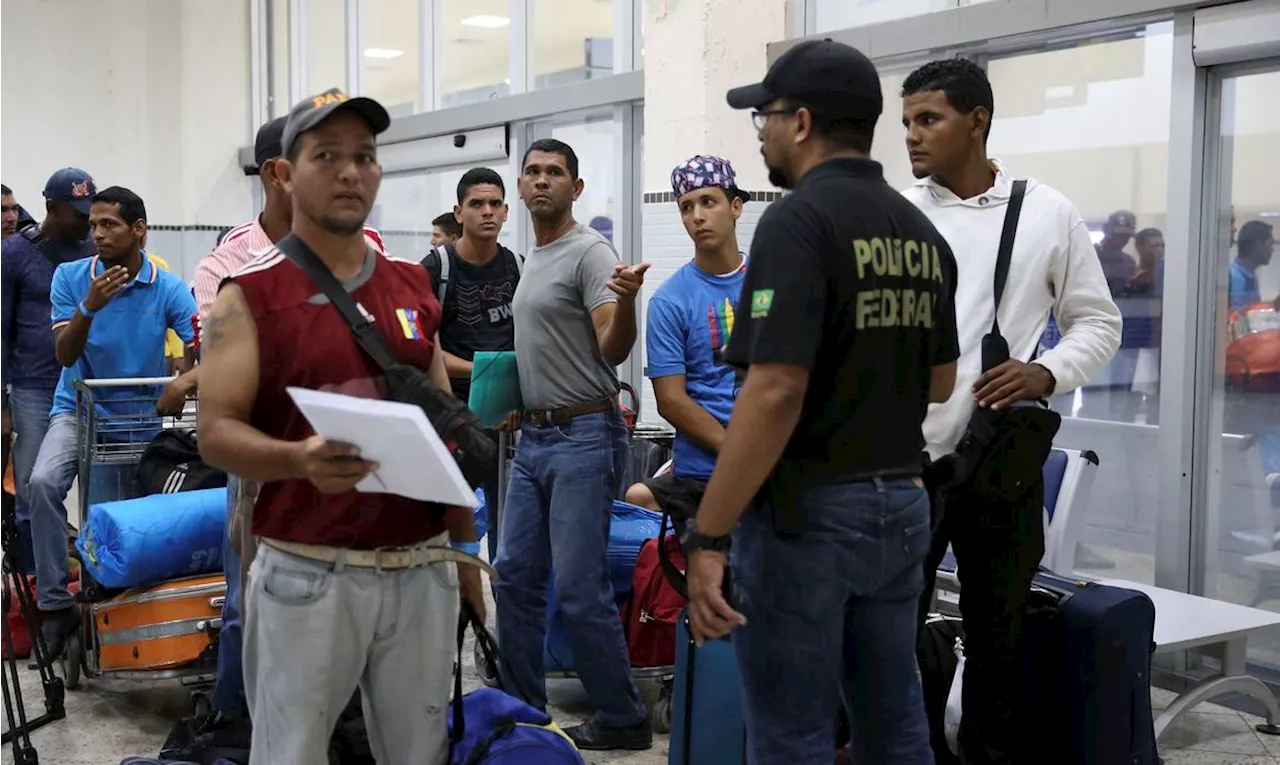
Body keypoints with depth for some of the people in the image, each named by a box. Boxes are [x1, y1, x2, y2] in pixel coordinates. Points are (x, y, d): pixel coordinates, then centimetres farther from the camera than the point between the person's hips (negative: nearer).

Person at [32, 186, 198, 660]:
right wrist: (89, 307, -29)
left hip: (141, 417, 1)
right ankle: (55, 602, -18)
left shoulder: (169, 289, -9)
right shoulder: (70, 277, -7)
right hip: (79, 410, -1)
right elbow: (64, 355, -12)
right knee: (44, 481, -25)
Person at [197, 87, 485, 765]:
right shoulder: (249, 294, -4)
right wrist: (300, 459, -29)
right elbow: (217, 434, -10)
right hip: (308, 574, -4)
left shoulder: (414, 288, 11)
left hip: (421, 570, 4)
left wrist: (465, 549, 14)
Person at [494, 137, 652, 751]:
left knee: (579, 591, -8)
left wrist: (626, 300, -40)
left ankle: (623, 721, 6)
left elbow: (612, 348, -21)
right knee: (514, 578, 12)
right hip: (533, 437, 9)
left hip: (583, 439, -9)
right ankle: (524, 708, 25)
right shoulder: (531, 259, 16)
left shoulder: (590, 252, -11)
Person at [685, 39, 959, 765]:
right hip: (900, 504, 8)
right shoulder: (923, 232, 9)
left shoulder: (799, 220, -16)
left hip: (809, 510, -8)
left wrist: (708, 536, -21)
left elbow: (775, 392, -25)